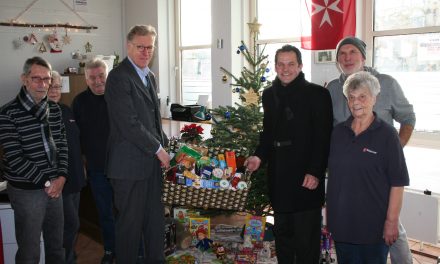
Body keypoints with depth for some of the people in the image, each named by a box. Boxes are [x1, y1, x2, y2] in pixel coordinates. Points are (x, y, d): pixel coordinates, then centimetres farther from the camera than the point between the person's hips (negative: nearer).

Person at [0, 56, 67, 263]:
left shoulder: (54, 110, 7)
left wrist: (61, 177, -3)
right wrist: (46, 182, -12)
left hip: (55, 186, 5)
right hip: (26, 190, -5)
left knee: (57, 247, 15)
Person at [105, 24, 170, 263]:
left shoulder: (150, 76, 14)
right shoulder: (119, 77, -14)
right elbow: (129, 124, -20)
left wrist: (165, 144, 11)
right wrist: (158, 149, -13)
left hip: (152, 162, 8)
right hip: (130, 164, -8)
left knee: (155, 219, 15)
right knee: (130, 222, 4)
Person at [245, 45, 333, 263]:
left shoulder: (317, 94, -7)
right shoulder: (270, 94, 11)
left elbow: (323, 138, -11)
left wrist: (315, 172, -17)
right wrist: (259, 156, 4)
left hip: (306, 178, -5)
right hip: (278, 176, 6)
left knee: (306, 237, 2)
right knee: (282, 233, 16)